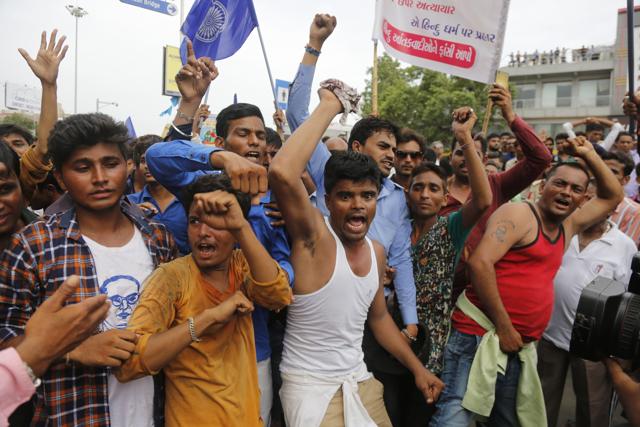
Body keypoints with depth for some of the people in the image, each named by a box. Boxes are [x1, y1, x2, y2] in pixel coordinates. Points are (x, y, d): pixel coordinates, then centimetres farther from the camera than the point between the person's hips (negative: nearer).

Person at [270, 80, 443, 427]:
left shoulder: (376, 252, 2)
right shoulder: (314, 236, -18)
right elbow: (282, 173, -37)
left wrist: (417, 369, 15)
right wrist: (330, 106, -28)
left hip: (361, 381, 6)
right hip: (310, 387, -6)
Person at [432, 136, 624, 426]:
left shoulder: (569, 226, 18)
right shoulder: (517, 214, -8)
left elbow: (612, 197, 30)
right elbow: (480, 262, -20)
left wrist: (589, 155, 18)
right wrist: (504, 327, -17)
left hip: (520, 345, 9)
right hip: (480, 334, -8)